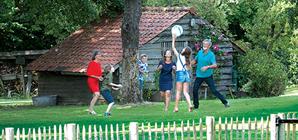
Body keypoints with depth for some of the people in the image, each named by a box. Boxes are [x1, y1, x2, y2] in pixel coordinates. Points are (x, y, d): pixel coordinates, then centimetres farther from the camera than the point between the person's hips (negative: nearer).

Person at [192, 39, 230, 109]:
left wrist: (207, 67, -37)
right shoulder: (200, 52, 5)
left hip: (208, 76, -5)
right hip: (199, 75, 5)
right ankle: (195, 105, 15)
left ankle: (225, 102, 4)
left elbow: (215, 65, -22)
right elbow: (195, 61, 22)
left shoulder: (211, 54, -11)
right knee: (195, 90, 0)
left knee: (214, 90, -7)